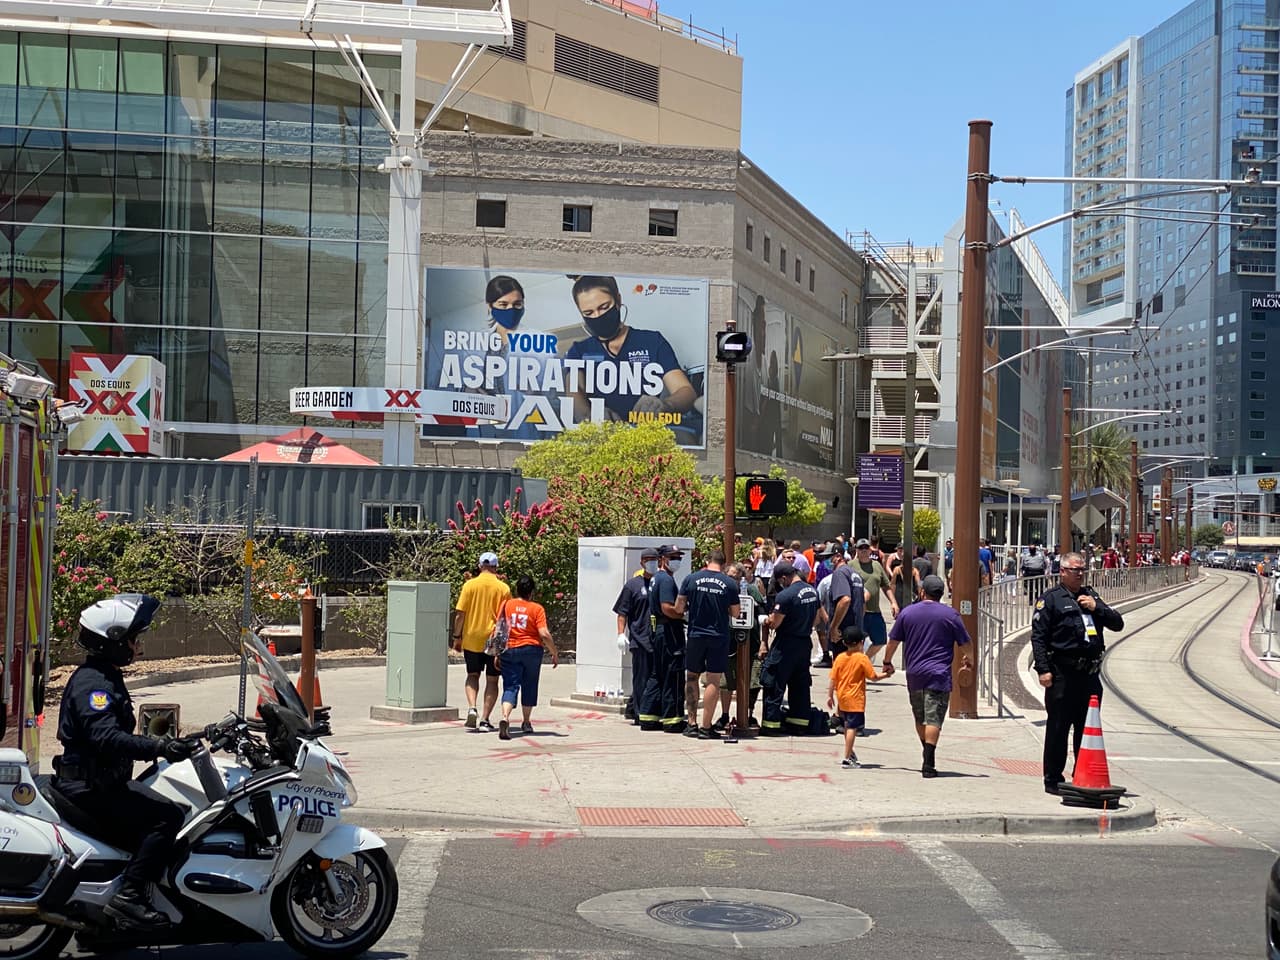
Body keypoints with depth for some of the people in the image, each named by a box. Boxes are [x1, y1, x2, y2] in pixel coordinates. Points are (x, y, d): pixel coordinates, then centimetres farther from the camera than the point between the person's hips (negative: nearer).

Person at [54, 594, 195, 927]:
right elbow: (105, 737, -32)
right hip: (90, 786, -11)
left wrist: (172, 744, 25)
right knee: (167, 816, -21)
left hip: (101, 780, 11)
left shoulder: (105, 677, 17)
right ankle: (129, 895, -23)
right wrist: (158, 747, -40)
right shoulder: (93, 683, -17)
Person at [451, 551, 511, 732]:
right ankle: (484, 720, 3)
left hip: (472, 639, 1)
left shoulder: (469, 585, -3)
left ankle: (471, 708, -5)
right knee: (491, 680, 8)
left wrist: (457, 637, 5)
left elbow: (460, 614, -4)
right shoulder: (503, 588, -3)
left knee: (473, 675, 17)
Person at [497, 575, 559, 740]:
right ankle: (526, 723, 29)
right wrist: (555, 654, -1)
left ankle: (505, 718, -26)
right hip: (531, 650, -1)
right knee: (529, 686, 16)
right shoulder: (537, 608, -6)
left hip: (509, 650, 1)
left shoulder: (506, 605, 1)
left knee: (510, 687, -1)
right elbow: (544, 634, -13)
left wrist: (497, 653, 13)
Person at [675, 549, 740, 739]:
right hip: (719, 638, -1)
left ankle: (692, 724, 13)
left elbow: (678, 608, -1)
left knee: (692, 677, 15)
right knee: (713, 681, 1)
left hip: (695, 636, 1)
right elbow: (735, 613, 2)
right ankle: (706, 727, -1)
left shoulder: (691, 579, -3)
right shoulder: (730, 583, -5)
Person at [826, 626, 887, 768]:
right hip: (855, 699, -6)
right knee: (852, 728, -7)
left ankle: (850, 753, 37)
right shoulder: (862, 658, -11)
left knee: (847, 727, 21)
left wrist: (830, 696, 9)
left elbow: (833, 679, 2)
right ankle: (847, 759, -11)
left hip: (841, 698, 6)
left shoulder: (840, 658, 2)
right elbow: (873, 677, -8)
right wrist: (885, 674, 8)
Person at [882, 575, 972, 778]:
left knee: (920, 719, 17)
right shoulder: (950, 615, 0)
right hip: (939, 674, -2)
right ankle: (928, 765, -16)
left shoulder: (907, 613, 5)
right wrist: (968, 660, 27)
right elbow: (965, 643, 6)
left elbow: (893, 641, 10)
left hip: (914, 674, 2)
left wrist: (887, 662, 25)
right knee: (933, 719, -7)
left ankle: (927, 758, 22)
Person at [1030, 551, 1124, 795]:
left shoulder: (1091, 596, 18)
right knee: (1058, 728, -1)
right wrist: (1043, 669, -15)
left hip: (1090, 672, 6)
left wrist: (1096, 607, -2)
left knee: (1087, 727, 11)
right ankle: (1053, 780, 7)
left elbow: (1117, 623, 15)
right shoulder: (1050, 599, -1)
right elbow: (1038, 637, -6)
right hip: (1063, 673, -6)